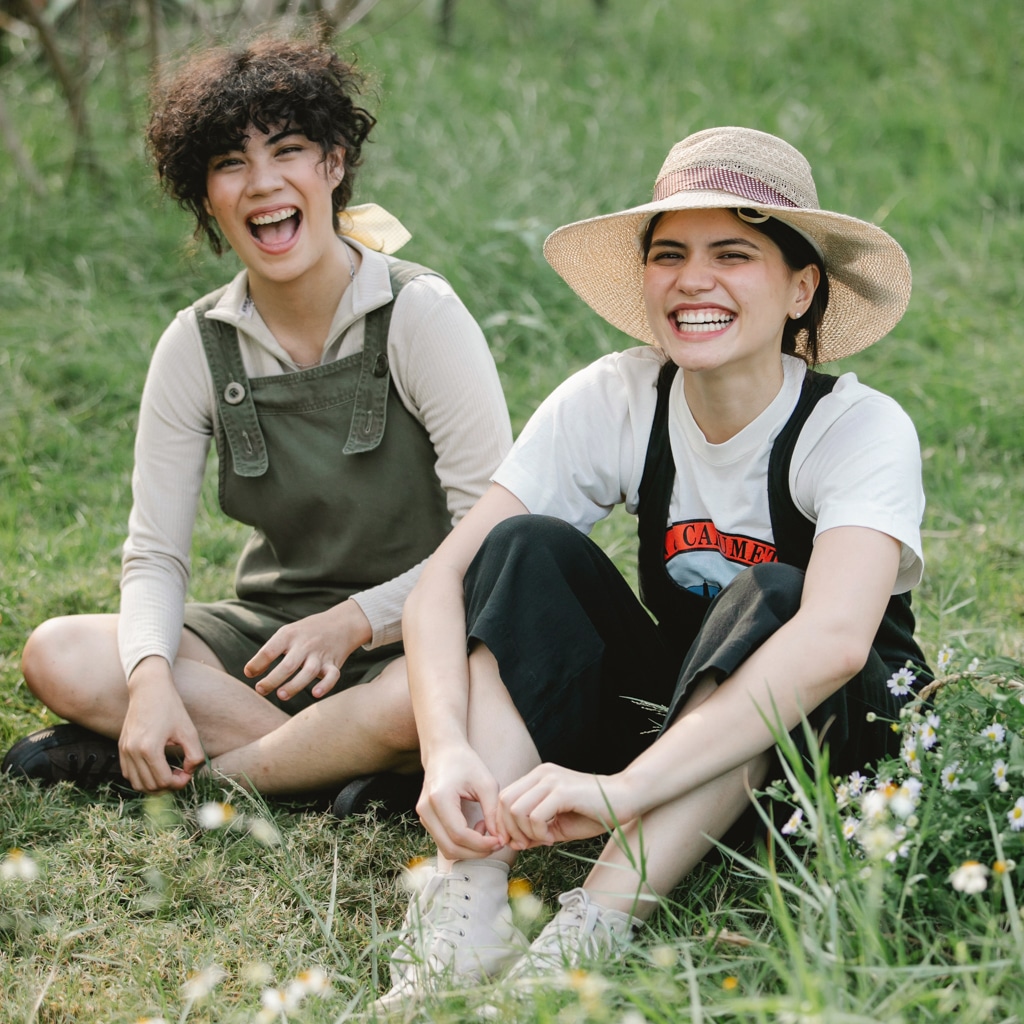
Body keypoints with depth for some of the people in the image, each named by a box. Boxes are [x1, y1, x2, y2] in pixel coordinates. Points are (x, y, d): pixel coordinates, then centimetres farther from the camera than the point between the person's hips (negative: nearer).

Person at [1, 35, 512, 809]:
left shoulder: (420, 315, -12)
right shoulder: (197, 346, -1)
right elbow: (154, 555, -4)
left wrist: (354, 620, -22)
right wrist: (152, 678, -24)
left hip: (412, 640, -4)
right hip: (267, 633, 4)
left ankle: (202, 773, -18)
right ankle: (349, 764, -20)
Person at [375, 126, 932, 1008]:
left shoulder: (863, 429, -22)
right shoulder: (613, 402, -11)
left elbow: (833, 639, -40)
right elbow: (444, 577, -18)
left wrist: (623, 788, -49)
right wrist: (447, 748, -38)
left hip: (839, 734, -3)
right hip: (676, 717, 4)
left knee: (769, 598, -34)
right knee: (531, 548, -20)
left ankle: (589, 934, -41)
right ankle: (466, 904, -34)